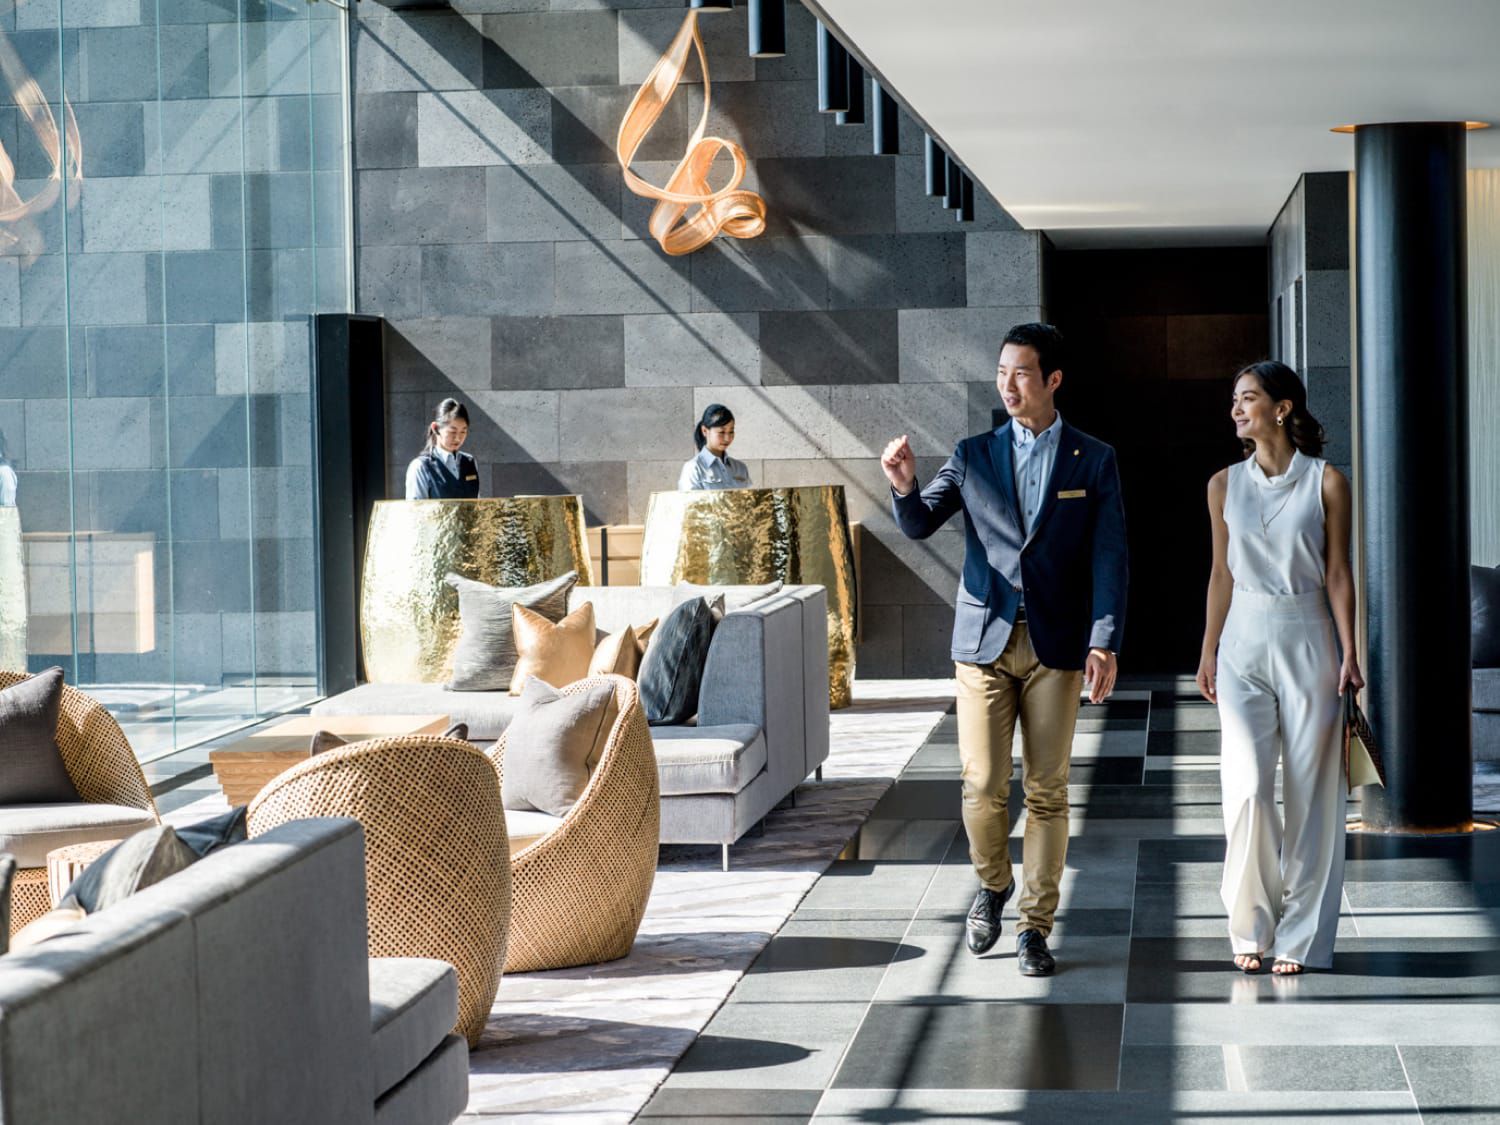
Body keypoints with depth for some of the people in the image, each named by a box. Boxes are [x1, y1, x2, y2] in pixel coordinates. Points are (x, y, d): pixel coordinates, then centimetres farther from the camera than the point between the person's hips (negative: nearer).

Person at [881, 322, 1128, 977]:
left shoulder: (1093, 461, 3)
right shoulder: (973, 456, 7)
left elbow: (1109, 556, -1)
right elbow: (918, 526, 2)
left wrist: (1103, 642, -10)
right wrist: (904, 487, -20)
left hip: (1056, 645, -1)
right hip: (984, 640, 1)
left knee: (1046, 791, 1)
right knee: (982, 785, -3)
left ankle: (1035, 927, 10)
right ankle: (993, 885, 25)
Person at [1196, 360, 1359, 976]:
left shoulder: (1327, 482, 0)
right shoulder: (1225, 484, 7)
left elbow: (1338, 573, 1)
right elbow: (1221, 574, 11)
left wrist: (1348, 652, -5)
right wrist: (1209, 652, 8)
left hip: (1307, 638, -1)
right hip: (1244, 641, 1)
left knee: (1309, 790, 0)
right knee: (1247, 788, -9)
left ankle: (1299, 936, 9)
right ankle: (1250, 928, 7)